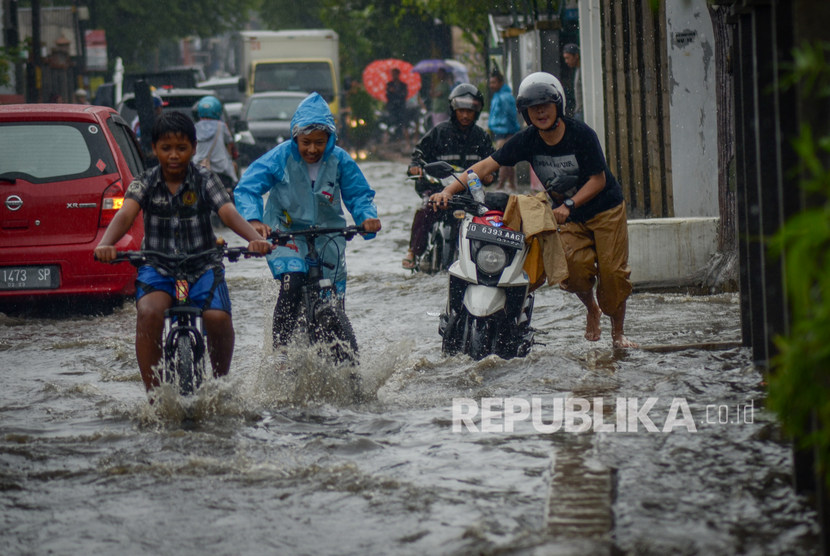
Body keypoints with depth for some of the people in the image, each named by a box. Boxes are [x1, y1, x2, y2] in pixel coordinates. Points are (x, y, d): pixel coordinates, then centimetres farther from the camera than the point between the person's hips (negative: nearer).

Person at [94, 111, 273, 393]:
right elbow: (125, 214, -18)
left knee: (218, 318, -25)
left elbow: (229, 213, -17)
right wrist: (105, 244, -40)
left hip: (203, 266, 0)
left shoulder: (205, 181, -2)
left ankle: (221, 381, 4)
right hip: (157, 267, 0)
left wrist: (255, 238, -38)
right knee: (149, 313, -30)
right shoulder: (145, 183, -1)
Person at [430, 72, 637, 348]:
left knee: (612, 271, -10)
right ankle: (591, 308, 11)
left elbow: (598, 180, -14)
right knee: (574, 267, -21)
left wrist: (568, 205, -26)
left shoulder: (581, 134, -17)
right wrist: (449, 190, -22)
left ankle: (618, 332, 9)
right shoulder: (527, 139, -8)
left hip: (605, 209, -2)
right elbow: (487, 165, -12)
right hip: (568, 216, 2)